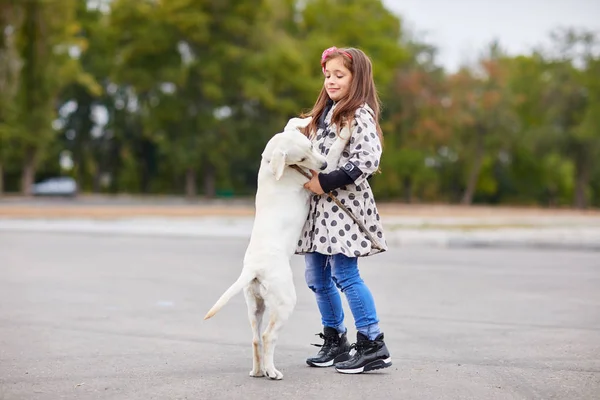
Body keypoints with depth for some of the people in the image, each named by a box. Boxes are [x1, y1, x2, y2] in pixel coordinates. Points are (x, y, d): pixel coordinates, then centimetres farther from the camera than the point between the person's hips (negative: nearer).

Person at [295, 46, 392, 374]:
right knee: (317, 278, 10)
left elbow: (367, 159, -20)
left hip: (343, 204, -9)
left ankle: (373, 344, -4)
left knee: (345, 274, -11)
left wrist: (326, 182, -19)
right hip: (319, 204, 9)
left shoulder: (359, 114, -8)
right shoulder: (325, 112, 18)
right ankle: (335, 341, 23)